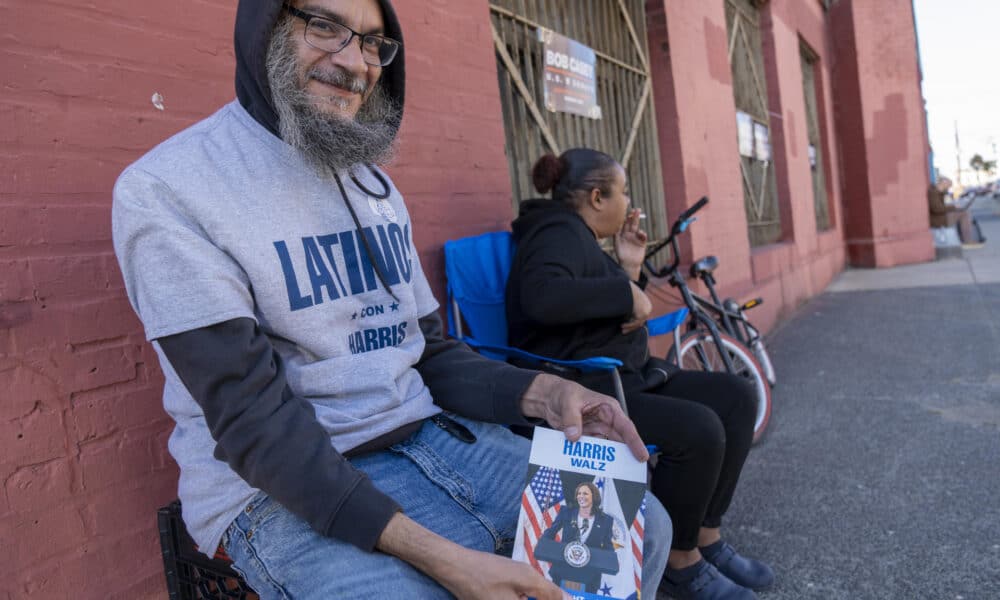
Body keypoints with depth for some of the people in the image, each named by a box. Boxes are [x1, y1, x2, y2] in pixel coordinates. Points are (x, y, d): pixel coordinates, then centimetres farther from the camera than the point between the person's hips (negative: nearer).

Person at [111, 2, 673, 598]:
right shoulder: (166, 189, -12)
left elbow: (428, 349, 11)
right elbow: (254, 421, -20)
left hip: (425, 434, 6)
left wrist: (542, 393, -9)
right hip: (277, 489, -6)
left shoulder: (375, 183, 11)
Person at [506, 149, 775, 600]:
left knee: (735, 396, 3)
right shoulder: (561, 231, -13)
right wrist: (626, 291, -25)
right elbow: (541, 297, -36)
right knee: (698, 429, -27)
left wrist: (630, 268, 8)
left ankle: (707, 536, 8)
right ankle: (679, 561, -3)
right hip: (582, 390, -11)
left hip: (624, 377, 11)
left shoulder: (580, 236, 18)